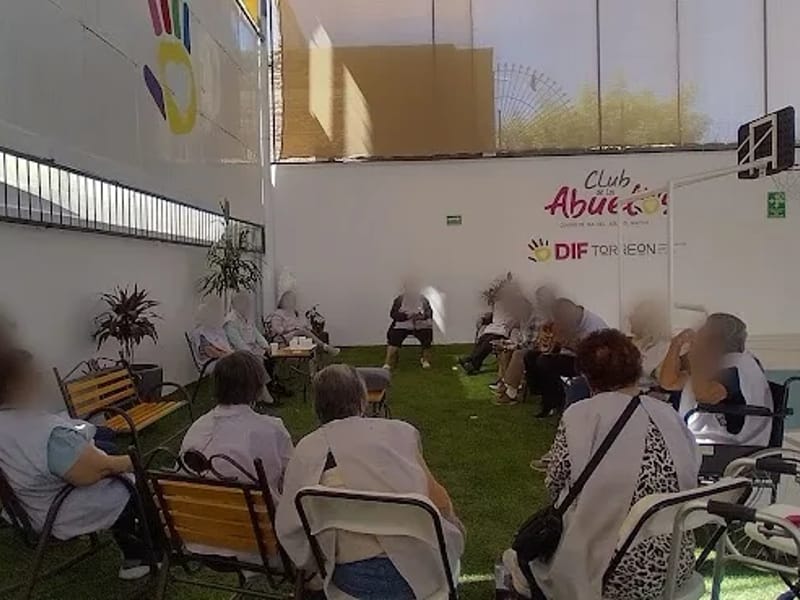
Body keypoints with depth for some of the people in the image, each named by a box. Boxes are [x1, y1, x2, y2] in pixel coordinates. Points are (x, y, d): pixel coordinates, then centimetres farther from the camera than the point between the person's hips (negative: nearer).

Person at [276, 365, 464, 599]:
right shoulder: (400, 431, -7)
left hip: (352, 579, 3)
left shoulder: (306, 449, -2)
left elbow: (287, 526, 0)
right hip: (420, 568, -2)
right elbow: (439, 502, -5)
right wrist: (455, 526, 17)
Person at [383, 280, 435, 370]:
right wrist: (407, 316, -23)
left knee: (427, 335, -28)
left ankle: (425, 359, -5)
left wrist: (422, 316, -21)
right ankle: (389, 362, -24)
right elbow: (393, 313, -8)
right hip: (403, 325, -1)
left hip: (420, 325, 1)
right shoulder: (400, 299, 0)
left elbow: (429, 312, 2)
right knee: (394, 336, -29)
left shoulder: (422, 299, 5)